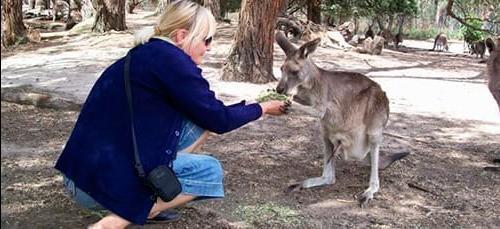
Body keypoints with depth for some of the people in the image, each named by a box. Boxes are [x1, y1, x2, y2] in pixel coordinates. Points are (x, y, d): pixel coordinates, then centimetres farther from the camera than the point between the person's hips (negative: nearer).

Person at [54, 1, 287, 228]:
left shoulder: (147, 55, 12)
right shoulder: (169, 58, -15)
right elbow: (219, 120, -7)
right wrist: (262, 108, 10)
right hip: (102, 181, -9)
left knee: (202, 119, 8)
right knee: (210, 171, 1)